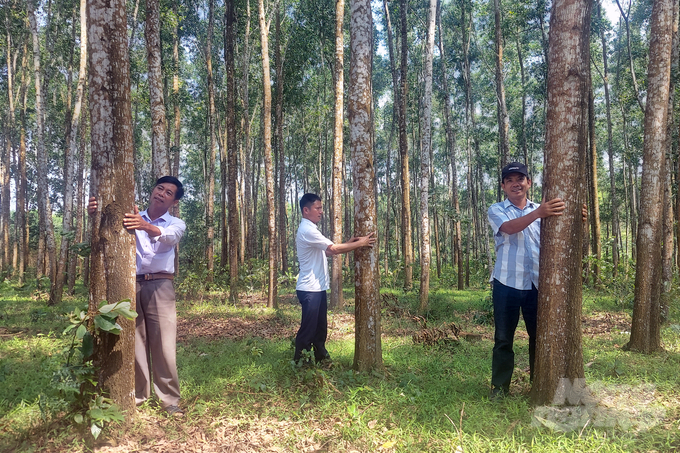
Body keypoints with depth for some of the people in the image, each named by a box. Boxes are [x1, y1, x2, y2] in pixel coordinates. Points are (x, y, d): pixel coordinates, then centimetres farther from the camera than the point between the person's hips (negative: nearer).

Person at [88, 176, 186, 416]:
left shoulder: (176, 224, 10)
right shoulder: (133, 219, 15)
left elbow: (169, 236, -14)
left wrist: (147, 227, -35)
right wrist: (95, 214, -25)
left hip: (159, 286, -2)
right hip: (130, 284, 2)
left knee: (164, 345, -5)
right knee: (134, 343, 4)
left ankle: (170, 400, 3)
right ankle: (137, 396, 17)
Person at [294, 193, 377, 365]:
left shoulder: (310, 229, 16)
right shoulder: (307, 230, -18)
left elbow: (327, 251, 17)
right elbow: (333, 249, -20)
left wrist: (349, 243, 5)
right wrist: (360, 243, -13)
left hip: (318, 287, 10)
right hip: (309, 288, -10)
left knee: (321, 326, 17)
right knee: (308, 328, -2)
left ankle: (321, 357, 29)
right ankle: (299, 362, 8)